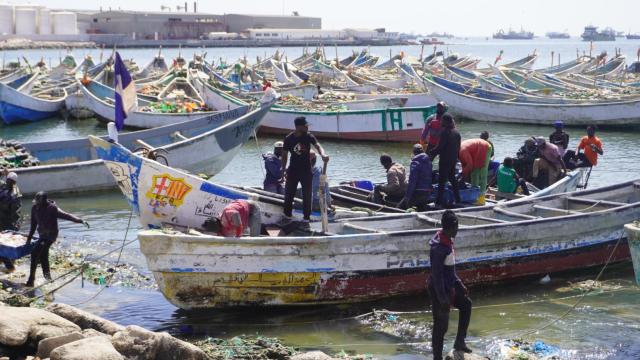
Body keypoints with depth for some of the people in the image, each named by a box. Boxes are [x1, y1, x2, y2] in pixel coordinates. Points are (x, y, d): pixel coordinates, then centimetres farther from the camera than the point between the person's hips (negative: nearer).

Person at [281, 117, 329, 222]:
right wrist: (283, 169, -1)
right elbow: (285, 155, 2)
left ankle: (307, 216, 13)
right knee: (289, 193, 6)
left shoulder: (309, 136, -8)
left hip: (306, 170, -1)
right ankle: (287, 215, 20)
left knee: (307, 195, 3)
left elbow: (317, 146, -23)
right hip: (293, 170, 1)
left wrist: (322, 154, -44)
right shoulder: (289, 138, -6)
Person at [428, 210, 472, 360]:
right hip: (439, 290, -10)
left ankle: (460, 341, 28)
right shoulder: (438, 247, -26)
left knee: (466, 304, 23)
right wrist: (442, 299, -24)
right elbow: (437, 274, -26)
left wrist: (459, 284, 19)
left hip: (449, 287, 10)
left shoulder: (448, 241, 5)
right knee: (441, 326, 0)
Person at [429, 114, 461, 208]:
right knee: (452, 178, 19)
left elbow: (440, 147, -19)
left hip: (445, 160, -8)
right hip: (454, 159, 8)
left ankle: (439, 201, -3)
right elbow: (458, 147, 14)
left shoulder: (445, 132, -18)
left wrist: (431, 153, -8)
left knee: (441, 180, -3)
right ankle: (457, 199, 21)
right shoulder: (456, 132, 7)